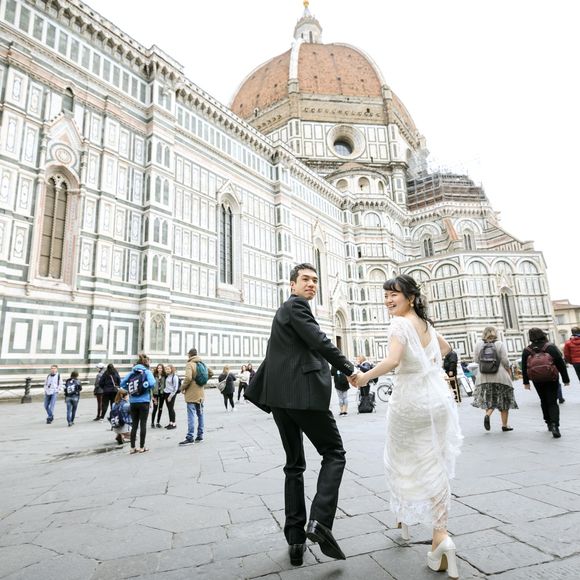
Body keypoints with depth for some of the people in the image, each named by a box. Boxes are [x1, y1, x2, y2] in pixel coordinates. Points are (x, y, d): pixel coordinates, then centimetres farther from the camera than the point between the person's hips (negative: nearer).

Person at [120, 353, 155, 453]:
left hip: (133, 402, 4)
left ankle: (133, 447, 16)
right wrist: (146, 388, -1)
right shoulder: (147, 372, -5)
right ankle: (142, 447, 10)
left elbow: (122, 383, 2)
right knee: (143, 424, 4)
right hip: (144, 401, -4)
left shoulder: (132, 372, 8)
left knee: (134, 424, 12)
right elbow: (152, 383, -19)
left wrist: (129, 390, 9)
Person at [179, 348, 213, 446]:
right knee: (200, 414, 13)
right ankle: (200, 436, 19)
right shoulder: (202, 363, 9)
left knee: (191, 415, -5)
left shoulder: (190, 364, -13)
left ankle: (190, 438, -4)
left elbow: (188, 378, -24)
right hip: (201, 393, 7)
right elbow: (211, 373, 16)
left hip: (192, 394, -7)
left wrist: (183, 388, -10)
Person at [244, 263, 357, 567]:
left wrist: (256, 389, 29)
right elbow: (319, 342, -15)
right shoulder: (296, 305, -4)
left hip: (280, 395, 9)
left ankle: (295, 539, 18)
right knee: (334, 453, 4)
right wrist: (351, 370, -7)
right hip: (304, 393, -9)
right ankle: (319, 521, -9)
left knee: (294, 465, 14)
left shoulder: (284, 311, 25)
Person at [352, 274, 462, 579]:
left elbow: (392, 361, -29)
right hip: (438, 398, 6)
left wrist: (364, 377, -18)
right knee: (435, 465, 11)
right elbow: (445, 348, 26)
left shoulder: (400, 324, -14)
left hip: (409, 401, -6)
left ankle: (404, 515, 33)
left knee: (402, 458, 16)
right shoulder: (426, 322, 8)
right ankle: (440, 534, 9)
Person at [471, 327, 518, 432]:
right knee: (504, 400, 12)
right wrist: (509, 372, 8)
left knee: (489, 399, 14)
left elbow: (476, 358, 3)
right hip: (500, 376, -1)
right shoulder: (500, 344, -6)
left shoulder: (479, 344, -1)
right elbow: (505, 361, -6)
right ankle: (505, 425, 17)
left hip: (484, 377, 2)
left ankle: (487, 415, -11)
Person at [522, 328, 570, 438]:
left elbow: (524, 367, 3)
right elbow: (561, 364, -6)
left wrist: (526, 382, 11)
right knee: (552, 402, -1)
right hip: (551, 379, -2)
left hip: (537, 380, 2)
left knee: (544, 401, 19)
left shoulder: (526, 350, 0)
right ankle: (555, 425, -17)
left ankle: (549, 423, 26)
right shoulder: (551, 347, -6)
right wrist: (566, 379, 2)